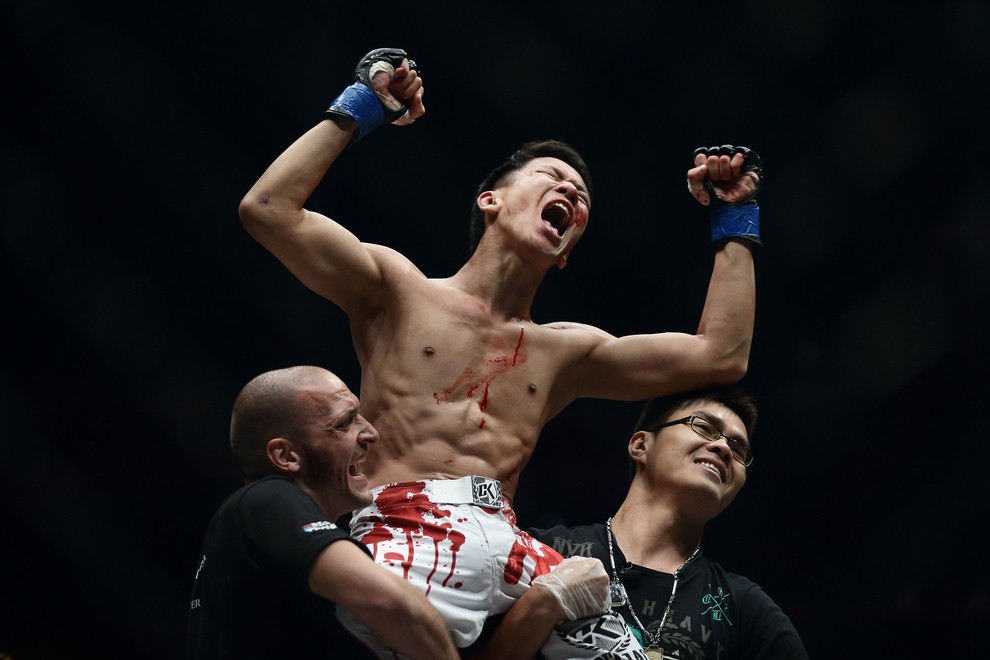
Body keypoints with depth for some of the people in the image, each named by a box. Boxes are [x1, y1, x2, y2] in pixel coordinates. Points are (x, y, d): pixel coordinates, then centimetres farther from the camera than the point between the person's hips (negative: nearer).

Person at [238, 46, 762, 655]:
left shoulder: (566, 353, 26)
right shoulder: (399, 291, 16)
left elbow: (720, 356, 24)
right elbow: (268, 210, 5)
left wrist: (735, 222, 28)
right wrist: (359, 108, 10)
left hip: (507, 547, 5)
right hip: (408, 536, -4)